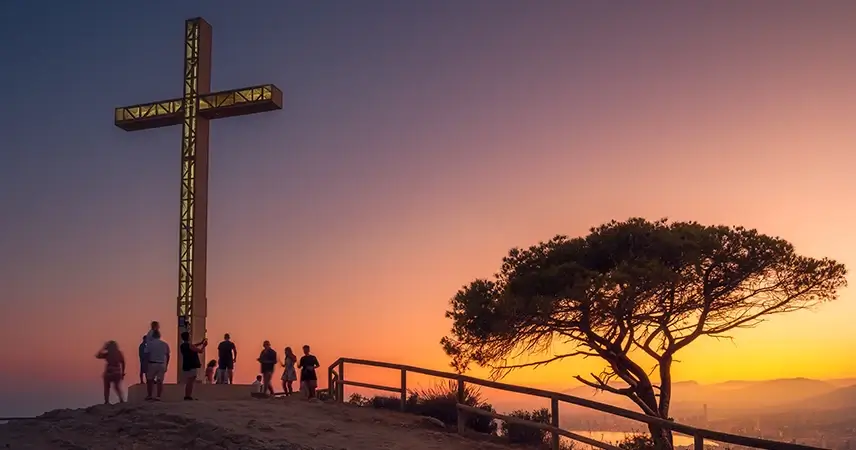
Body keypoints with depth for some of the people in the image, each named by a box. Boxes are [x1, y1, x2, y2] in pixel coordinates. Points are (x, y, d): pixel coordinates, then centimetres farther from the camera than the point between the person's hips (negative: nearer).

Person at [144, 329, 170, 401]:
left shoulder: (149, 343, -4)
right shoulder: (165, 344, 7)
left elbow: (147, 355, -7)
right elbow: (168, 356, 10)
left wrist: (146, 365, -4)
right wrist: (166, 365, 18)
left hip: (152, 364, -2)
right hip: (162, 364, 2)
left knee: (149, 380, 12)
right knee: (160, 381, 4)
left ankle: (149, 395, 13)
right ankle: (158, 396, 0)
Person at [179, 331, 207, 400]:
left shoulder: (182, 346, 10)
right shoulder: (189, 345, -15)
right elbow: (200, 351, -11)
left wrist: (200, 343, 24)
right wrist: (204, 345, 7)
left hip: (185, 366, 8)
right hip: (192, 366, -8)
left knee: (188, 382, 15)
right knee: (191, 381, -5)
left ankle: (186, 396, 17)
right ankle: (189, 396, -7)